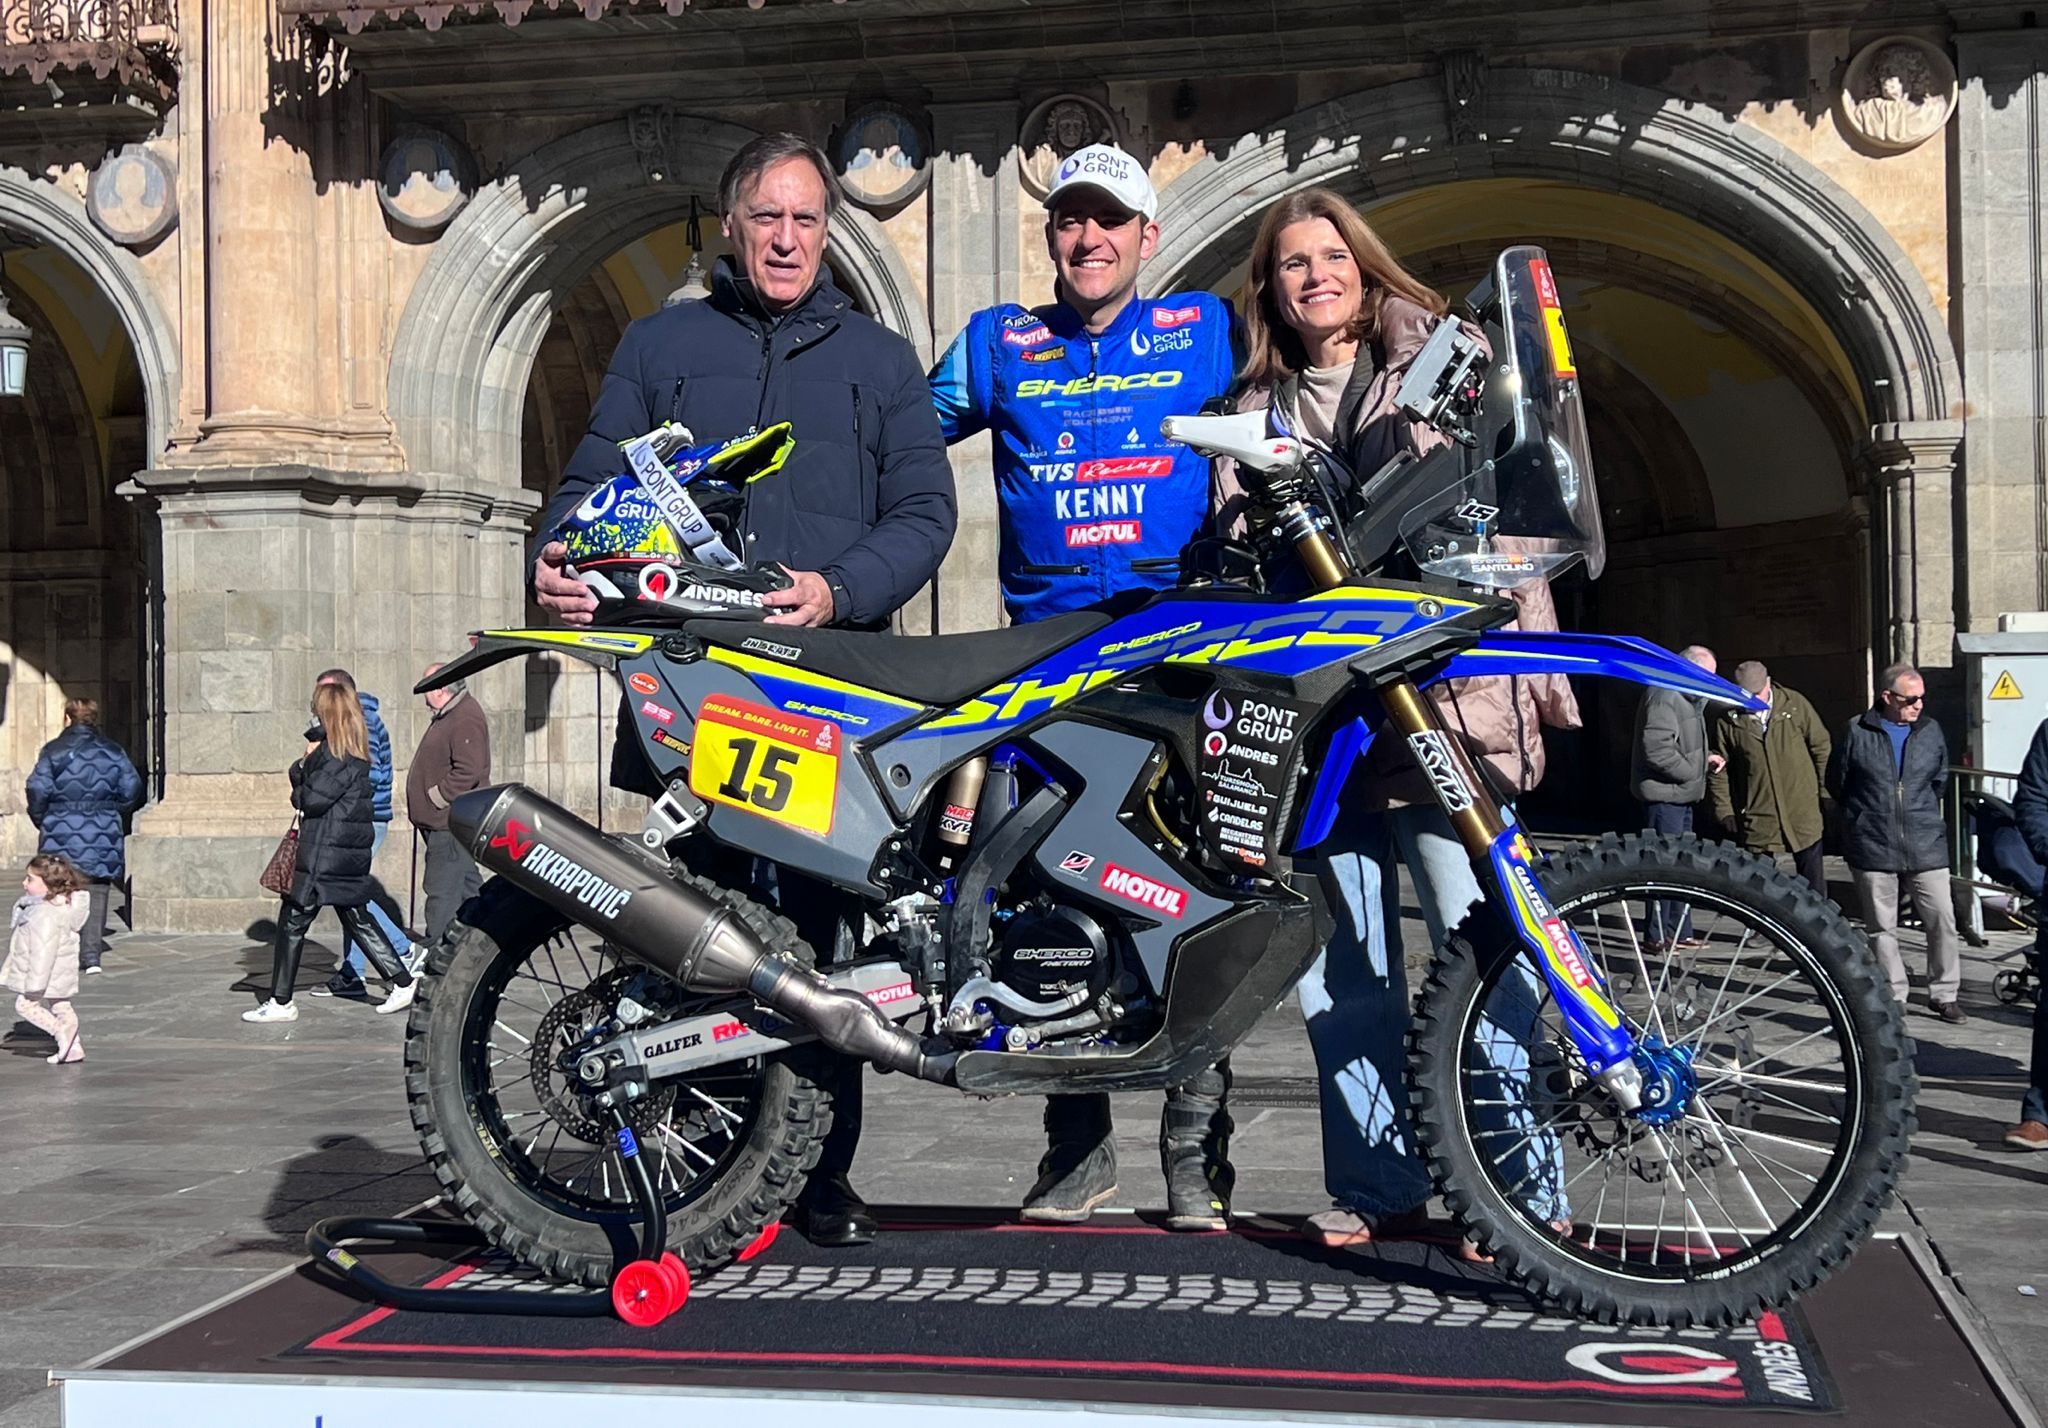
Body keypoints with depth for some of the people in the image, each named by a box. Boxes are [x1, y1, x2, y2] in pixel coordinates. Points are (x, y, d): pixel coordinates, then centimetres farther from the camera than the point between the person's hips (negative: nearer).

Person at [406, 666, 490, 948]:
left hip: (452, 822, -11)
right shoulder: (447, 716, 18)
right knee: (467, 884, 16)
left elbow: (468, 771, -27)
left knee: (442, 887, -9)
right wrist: (426, 803, 17)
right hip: (444, 821, 11)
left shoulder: (466, 720, -17)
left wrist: (435, 797, -19)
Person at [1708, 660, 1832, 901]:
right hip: (1756, 816, 0)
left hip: (1802, 811, 0)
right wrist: (1724, 812, 1)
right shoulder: (1726, 721, -6)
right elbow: (1717, 771, 2)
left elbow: (1821, 747, 5)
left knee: (1813, 880, 10)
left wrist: (1826, 789, 3)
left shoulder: (1795, 704, -4)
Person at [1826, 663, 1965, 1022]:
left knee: (1942, 919, -3)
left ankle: (1944, 994, 9)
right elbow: (1836, 783, 9)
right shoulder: (1857, 732, -3)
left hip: (1925, 845, 2)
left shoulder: (1931, 731, 4)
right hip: (1873, 849, -1)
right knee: (1882, 926, 6)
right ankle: (1893, 997, 17)